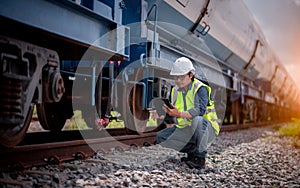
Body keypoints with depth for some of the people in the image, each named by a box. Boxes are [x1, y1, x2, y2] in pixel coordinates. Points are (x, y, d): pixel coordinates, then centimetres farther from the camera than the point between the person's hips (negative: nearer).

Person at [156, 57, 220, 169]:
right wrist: (169, 113, -17)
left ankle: (200, 158, -23)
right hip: (186, 130, 7)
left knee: (197, 120, -40)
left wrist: (180, 114, -42)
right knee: (161, 137, -8)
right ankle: (193, 150, 1)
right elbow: (172, 116, 6)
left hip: (206, 129, -6)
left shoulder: (200, 88, -15)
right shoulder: (175, 90, 6)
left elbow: (200, 111, -32)